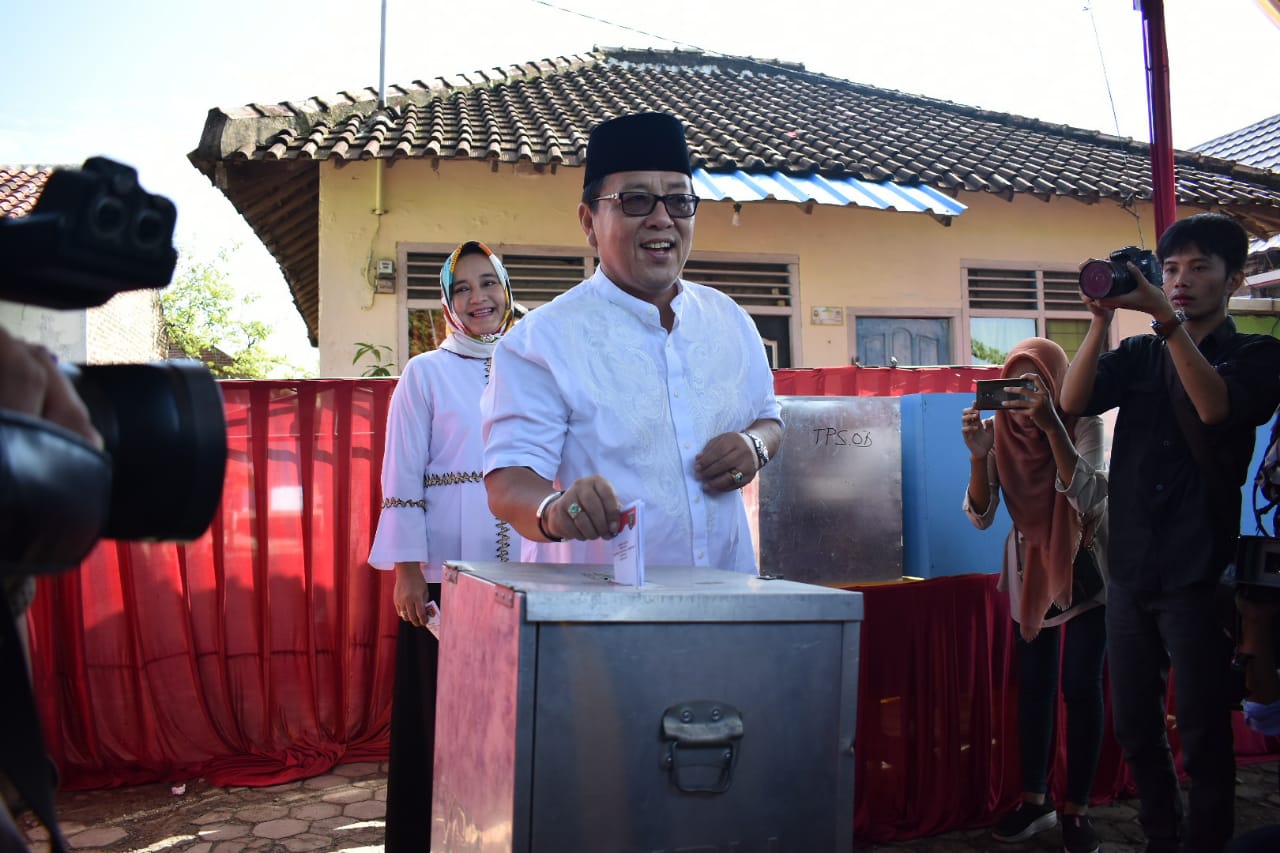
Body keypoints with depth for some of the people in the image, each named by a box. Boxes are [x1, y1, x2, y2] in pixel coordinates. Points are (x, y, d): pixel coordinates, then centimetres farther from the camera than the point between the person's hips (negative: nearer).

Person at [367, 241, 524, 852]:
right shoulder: (426, 373, 1)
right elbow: (402, 478, -3)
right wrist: (406, 571, -10)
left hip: (522, 569, 3)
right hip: (446, 570, -3)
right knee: (442, 710, 2)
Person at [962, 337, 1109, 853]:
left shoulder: (1083, 425, -17)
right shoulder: (999, 431, -9)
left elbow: (1088, 496, -33)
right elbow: (980, 517, -15)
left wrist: (1051, 425, -40)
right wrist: (978, 455, -31)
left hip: (1084, 567, -3)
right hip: (1030, 569, 3)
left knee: (1080, 686, -4)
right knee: (1033, 684, 7)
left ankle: (1076, 810, 7)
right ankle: (1034, 800, 19)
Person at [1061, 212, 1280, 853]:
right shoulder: (1139, 354, 12)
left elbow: (1214, 406, -20)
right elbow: (1074, 401, -5)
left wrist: (1166, 317, -27)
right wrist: (1102, 318, -15)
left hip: (1197, 574, -4)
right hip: (1131, 567, 4)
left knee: (1203, 733, 1)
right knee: (1134, 725, 13)